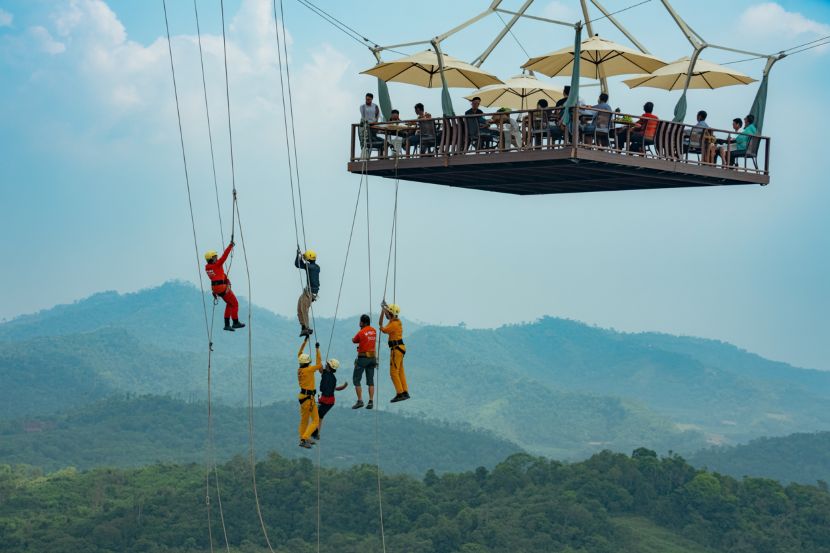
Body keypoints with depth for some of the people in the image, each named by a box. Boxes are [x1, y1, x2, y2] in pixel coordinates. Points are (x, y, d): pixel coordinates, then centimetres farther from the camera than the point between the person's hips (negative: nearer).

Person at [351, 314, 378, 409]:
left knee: (356, 380, 3)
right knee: (370, 380, 9)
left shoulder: (361, 332, -14)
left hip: (363, 358, -6)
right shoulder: (374, 331, 6)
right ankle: (371, 401, 4)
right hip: (372, 358, 6)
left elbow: (354, 341, 2)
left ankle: (360, 401, -5)